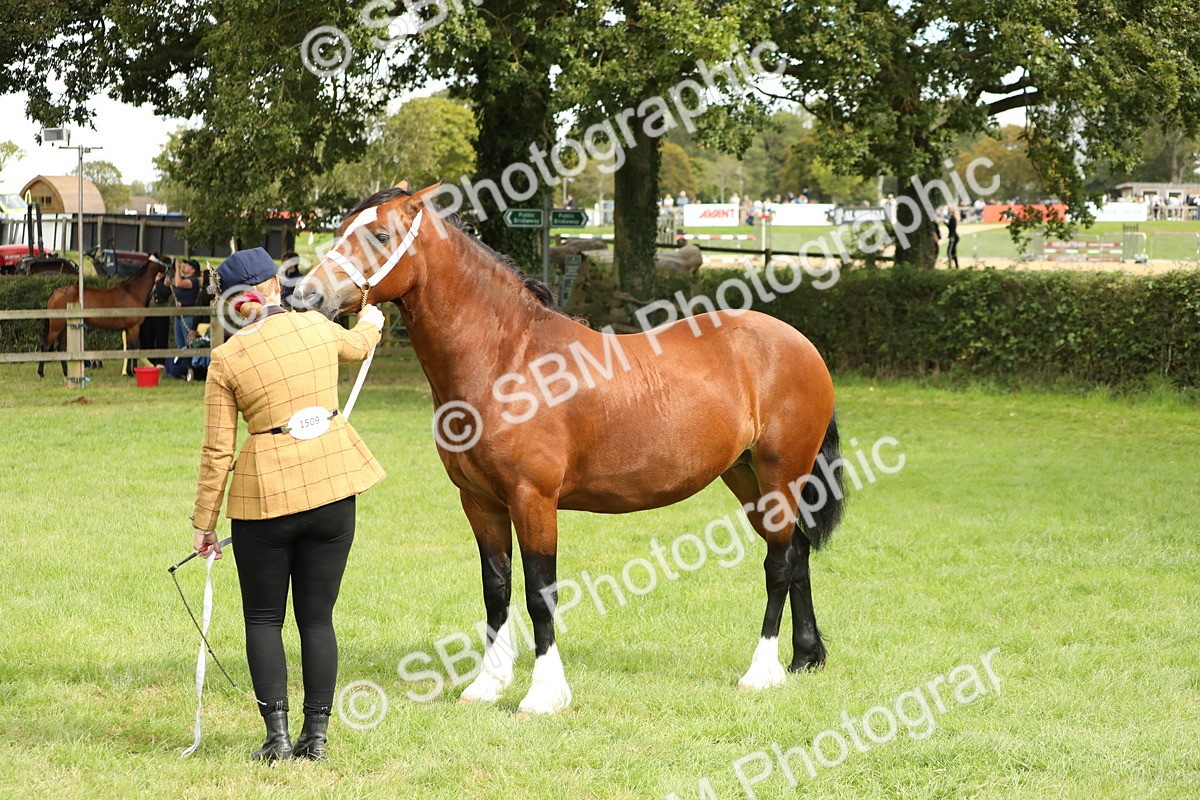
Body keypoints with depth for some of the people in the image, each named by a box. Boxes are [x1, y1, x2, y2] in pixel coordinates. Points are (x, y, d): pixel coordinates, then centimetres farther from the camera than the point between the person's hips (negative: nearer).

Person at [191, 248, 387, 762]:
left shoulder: (227, 359, -6)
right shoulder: (318, 329, 2)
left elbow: (217, 451, -5)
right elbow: (358, 346, 28)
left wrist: (205, 522, 4)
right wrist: (370, 323, 52)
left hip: (266, 493, -3)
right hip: (332, 487, 3)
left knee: (263, 619, 10)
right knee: (317, 618, 10)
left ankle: (277, 734, 1)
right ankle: (316, 735, 10)